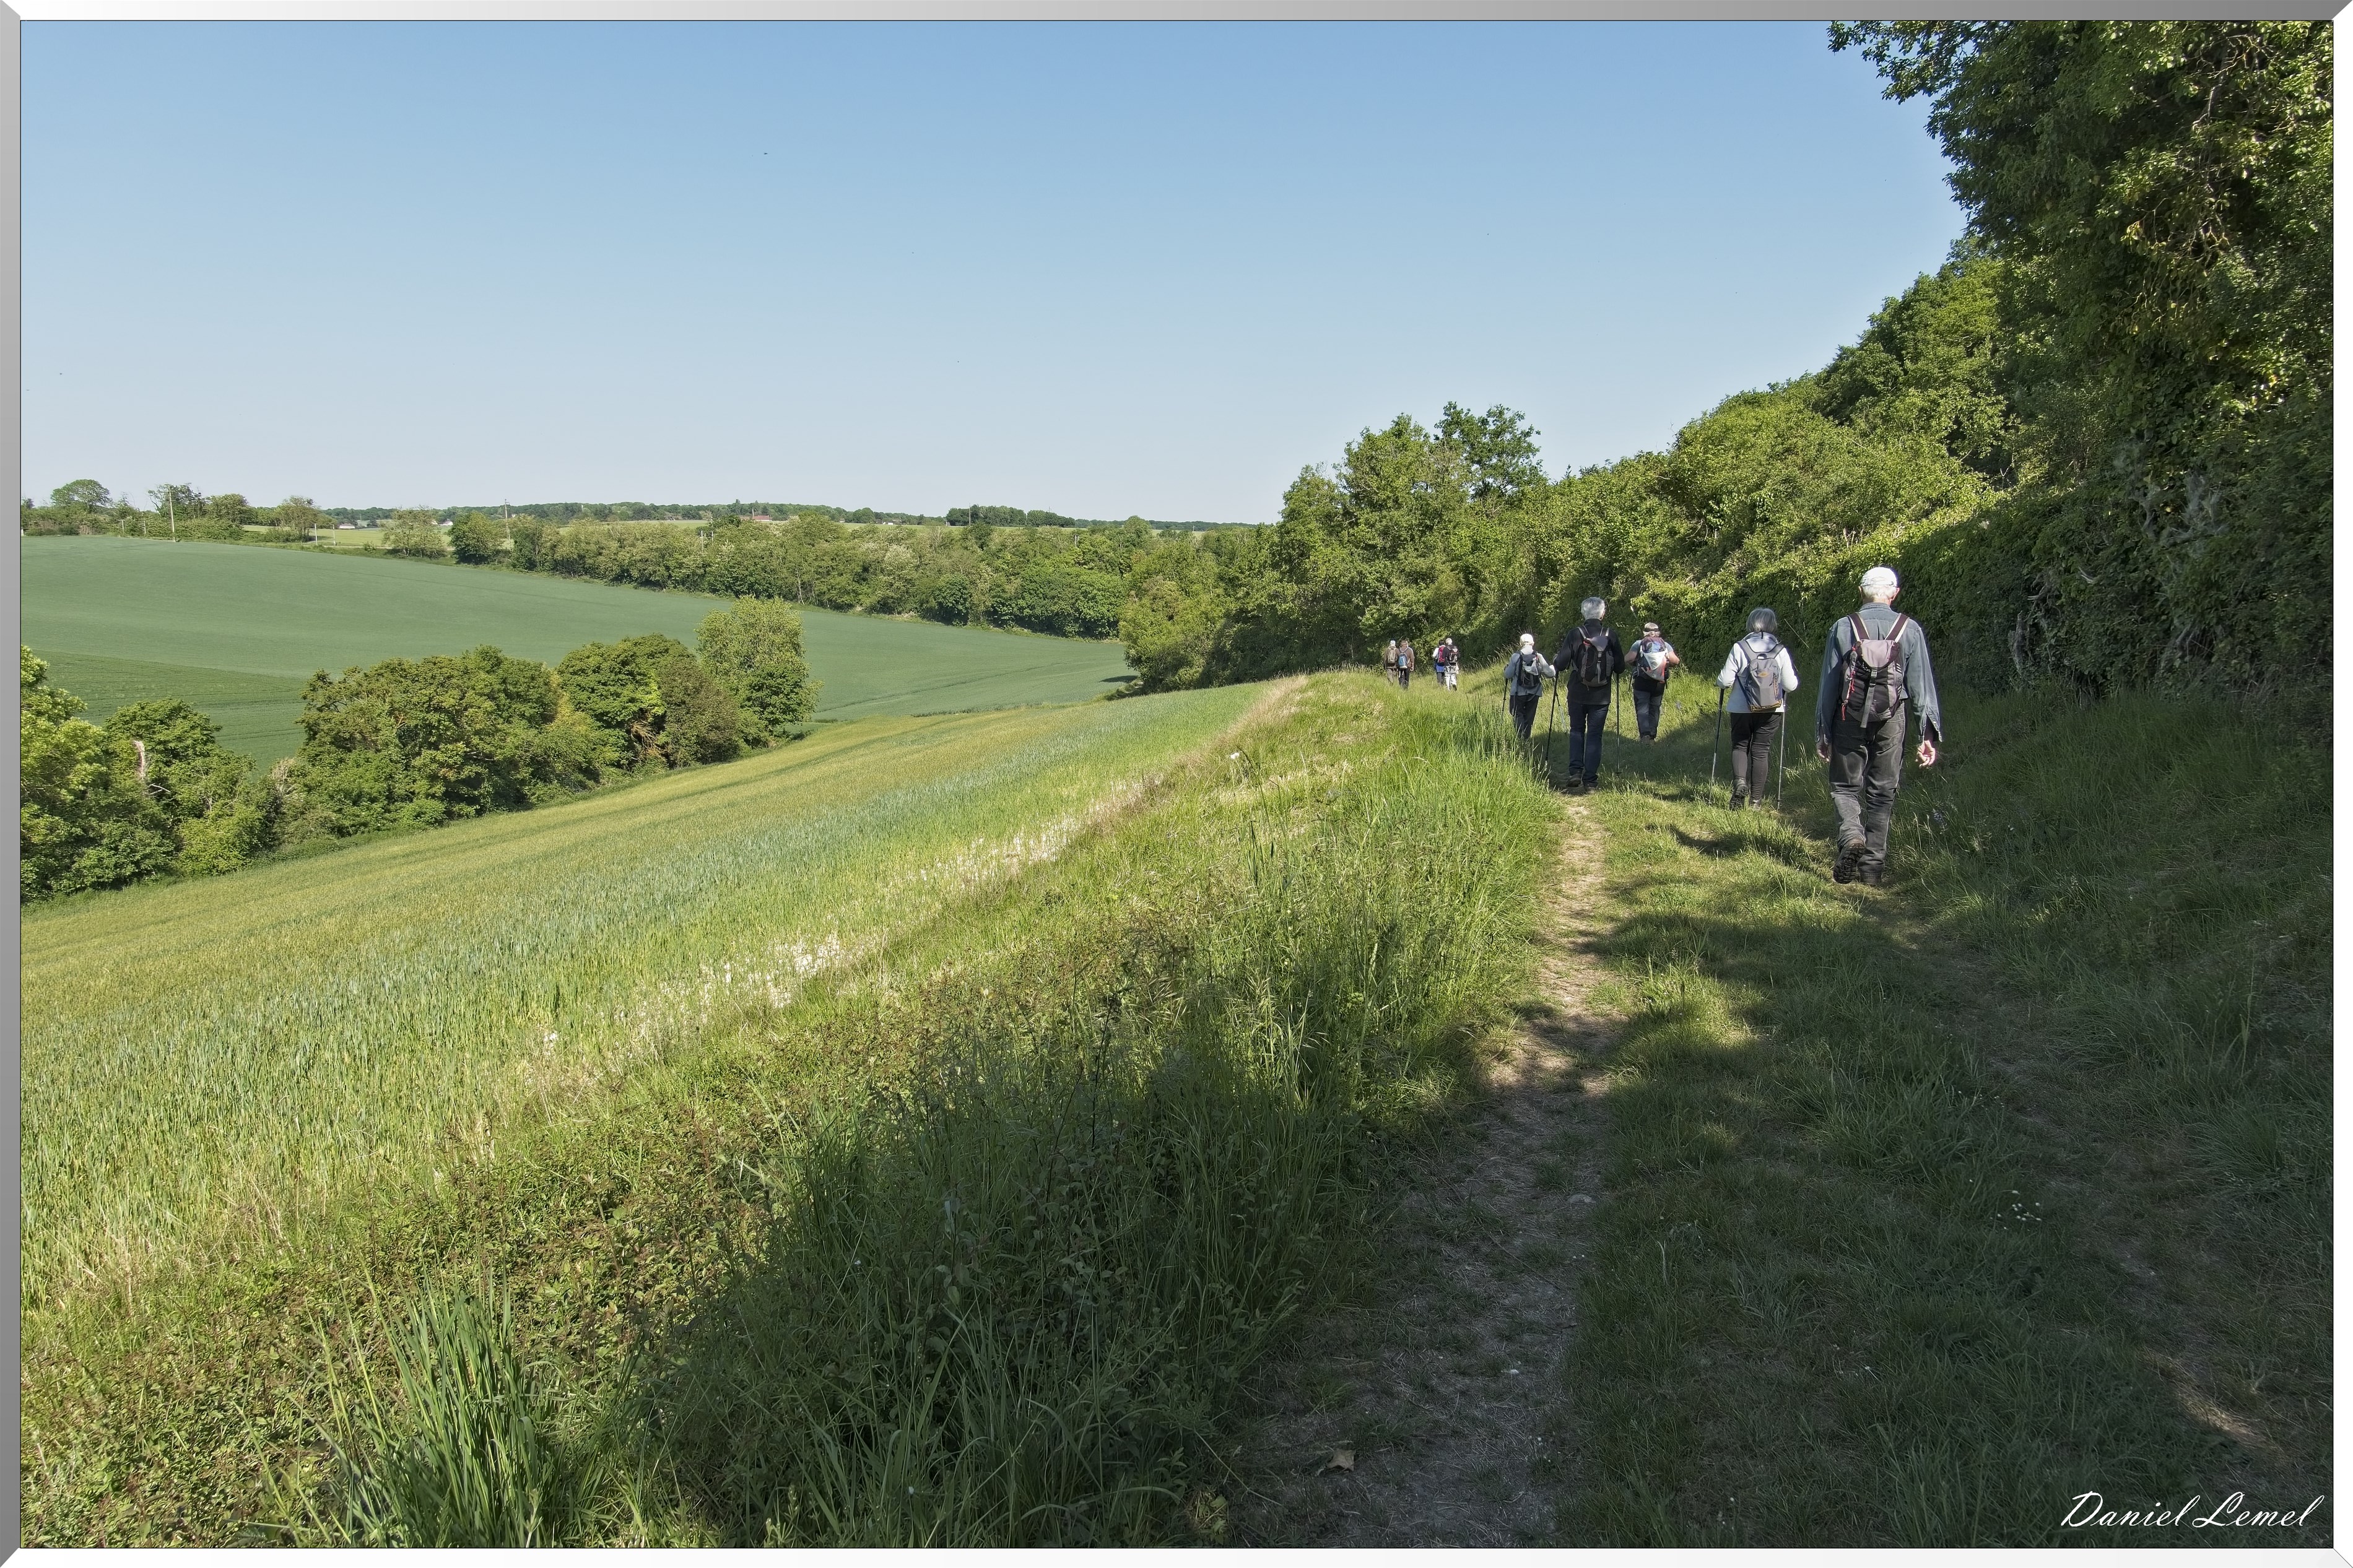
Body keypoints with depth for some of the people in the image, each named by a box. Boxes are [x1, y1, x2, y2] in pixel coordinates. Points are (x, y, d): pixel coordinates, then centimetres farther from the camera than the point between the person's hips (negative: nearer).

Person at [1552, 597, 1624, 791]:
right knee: (1595, 735, 7)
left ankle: (1575, 772, 2)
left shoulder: (1575, 635, -8)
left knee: (1577, 731, 16)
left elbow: (1560, 664, -10)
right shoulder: (1611, 636, -5)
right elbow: (1620, 666, -1)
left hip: (1577, 695, 0)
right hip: (1601, 697, 0)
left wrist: (1555, 659, 12)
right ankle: (1589, 780, 3)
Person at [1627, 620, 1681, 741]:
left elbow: (1628, 659, -12)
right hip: (1659, 683, 3)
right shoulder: (1665, 645, 6)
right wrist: (1667, 665, 16)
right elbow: (1675, 661, -3)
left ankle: (1645, 734, -22)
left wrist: (1633, 665, 9)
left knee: (1642, 709, -4)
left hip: (1642, 681, -3)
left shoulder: (1639, 644, 0)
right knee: (1655, 709, 14)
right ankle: (1653, 736, 16)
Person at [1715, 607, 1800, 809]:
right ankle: (1756, 799, 11)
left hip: (1742, 709, -1)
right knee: (1761, 750, 9)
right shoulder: (1780, 651, -5)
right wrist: (1793, 672, 17)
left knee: (1740, 746, 15)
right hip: (1771, 711, 1)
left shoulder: (1739, 648, -9)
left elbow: (1725, 681, -10)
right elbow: (1791, 685, -4)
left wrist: (1721, 681, 13)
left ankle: (1740, 782, -12)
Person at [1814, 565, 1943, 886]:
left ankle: (1851, 835, -17)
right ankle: (1873, 866, 11)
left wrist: (1822, 733, 7)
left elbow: (1828, 684, 0)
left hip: (1849, 720, -1)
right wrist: (1930, 734, 2)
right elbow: (1922, 684, -2)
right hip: (1891, 721, 1)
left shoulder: (1843, 628, -2)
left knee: (1845, 786, 11)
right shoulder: (1910, 630, -1)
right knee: (1882, 793, 10)